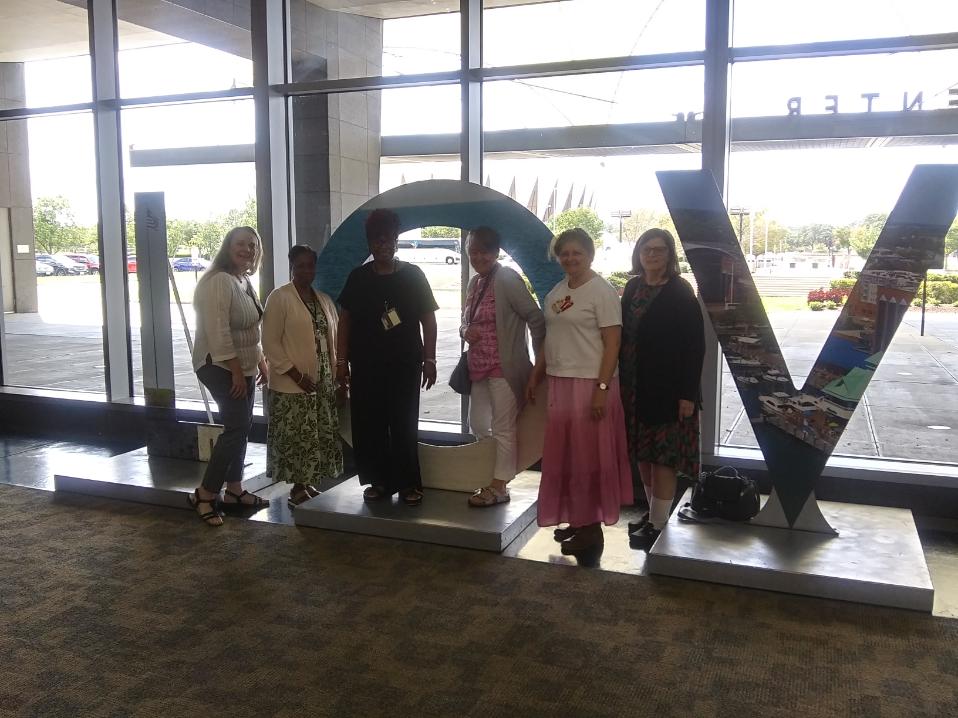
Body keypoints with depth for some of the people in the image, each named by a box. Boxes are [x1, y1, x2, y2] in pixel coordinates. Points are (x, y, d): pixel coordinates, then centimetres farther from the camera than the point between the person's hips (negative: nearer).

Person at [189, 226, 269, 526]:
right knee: (238, 426, -13)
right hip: (220, 366, -9)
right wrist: (236, 371, -24)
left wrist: (260, 362, 18)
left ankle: (234, 489, 20)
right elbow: (218, 331, -24)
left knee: (240, 427, 11)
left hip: (241, 366, 9)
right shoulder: (219, 281, -18)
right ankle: (205, 493, -4)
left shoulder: (244, 282, 13)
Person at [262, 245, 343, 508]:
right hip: (291, 384, -6)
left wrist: (335, 374, 6)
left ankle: (309, 484, 23)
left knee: (321, 437, 10)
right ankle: (297, 488, 11)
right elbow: (270, 342, -12)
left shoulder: (324, 300, 13)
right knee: (296, 438, -2)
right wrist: (296, 375, -17)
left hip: (323, 383, 6)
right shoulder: (279, 297, -7)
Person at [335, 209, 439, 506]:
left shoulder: (412, 275, 2)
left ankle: (408, 483, 11)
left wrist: (429, 360, -2)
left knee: (404, 425, 1)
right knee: (369, 425, 3)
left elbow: (428, 319, 3)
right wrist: (342, 361, 1)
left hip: (405, 364, -1)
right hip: (366, 365, 2)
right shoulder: (358, 277, 5)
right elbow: (345, 320, 7)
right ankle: (380, 481, 16)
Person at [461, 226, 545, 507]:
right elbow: (466, 319, 22)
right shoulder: (474, 283, 12)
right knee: (478, 425, 16)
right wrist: (465, 331, -2)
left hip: (505, 367, -9)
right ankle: (503, 470, 34)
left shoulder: (508, 279, -12)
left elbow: (536, 319, -15)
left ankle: (499, 486, 11)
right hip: (479, 366, 9)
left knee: (503, 428, 0)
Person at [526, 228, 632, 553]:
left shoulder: (602, 291, -9)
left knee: (588, 456, 1)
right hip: (559, 382, 7)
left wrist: (602, 387, -19)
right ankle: (575, 520, 25)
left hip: (589, 384, -7)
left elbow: (612, 343, -13)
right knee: (564, 455, 13)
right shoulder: (555, 293, 13)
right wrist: (535, 377, 15)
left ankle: (591, 526, 13)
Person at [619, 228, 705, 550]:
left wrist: (688, 394, -16)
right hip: (633, 387, 6)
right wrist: (622, 383, 7)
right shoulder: (633, 288, 9)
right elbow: (624, 335, 11)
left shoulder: (681, 294, -8)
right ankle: (654, 513, 25)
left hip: (666, 389, -6)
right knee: (642, 454, 12)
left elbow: (695, 346, -11)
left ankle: (657, 524, 5)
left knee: (662, 456, -2)